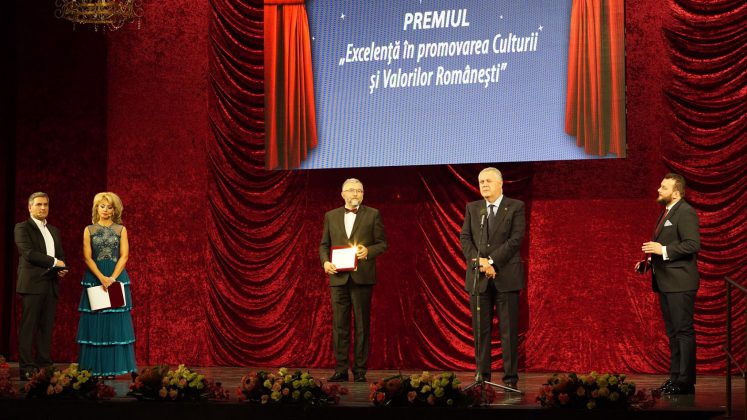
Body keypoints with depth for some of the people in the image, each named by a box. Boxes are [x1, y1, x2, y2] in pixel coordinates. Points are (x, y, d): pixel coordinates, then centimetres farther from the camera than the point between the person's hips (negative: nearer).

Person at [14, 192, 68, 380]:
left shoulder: (54, 231, 21)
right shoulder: (22, 228, 0)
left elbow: (61, 256, 22)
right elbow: (29, 253, -13)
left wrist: (62, 269, 0)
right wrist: (54, 262, -10)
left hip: (51, 284, 6)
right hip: (32, 283, -6)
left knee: (47, 327, 4)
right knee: (28, 327, -6)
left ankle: (44, 366, 7)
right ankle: (26, 369, -6)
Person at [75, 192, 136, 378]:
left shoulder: (121, 230, 6)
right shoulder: (89, 230, 6)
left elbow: (124, 256, -1)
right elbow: (87, 257, -1)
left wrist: (112, 278, -14)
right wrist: (101, 277, -15)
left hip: (117, 278, 0)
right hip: (94, 278, 0)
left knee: (115, 321, -1)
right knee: (95, 321, -1)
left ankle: (113, 367, 2)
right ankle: (95, 367, 3)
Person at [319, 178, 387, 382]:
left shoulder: (373, 215, 6)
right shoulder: (331, 216, 13)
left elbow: (382, 244, 4)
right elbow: (324, 245, 14)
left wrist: (368, 251, -14)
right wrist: (325, 261, -4)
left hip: (362, 277, -2)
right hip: (339, 277, 2)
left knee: (362, 325, 1)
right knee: (339, 325, 2)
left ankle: (360, 371, 5)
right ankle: (341, 370, 6)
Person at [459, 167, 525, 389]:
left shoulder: (516, 207, 2)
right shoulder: (472, 208, 14)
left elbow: (516, 239, -8)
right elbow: (464, 238, 5)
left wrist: (492, 261, -14)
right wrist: (478, 261, -12)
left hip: (506, 276, -3)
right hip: (478, 277, 3)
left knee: (509, 329, -2)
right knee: (480, 329, 3)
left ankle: (510, 377, 1)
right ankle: (482, 376, 8)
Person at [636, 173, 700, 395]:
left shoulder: (685, 212, -12)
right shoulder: (667, 213, 18)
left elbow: (693, 244, -21)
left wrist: (663, 250, -22)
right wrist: (648, 262, 14)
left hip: (680, 283, -10)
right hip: (666, 283, 10)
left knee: (683, 331, -7)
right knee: (673, 333, 13)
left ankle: (685, 382, -5)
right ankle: (675, 378, 18)